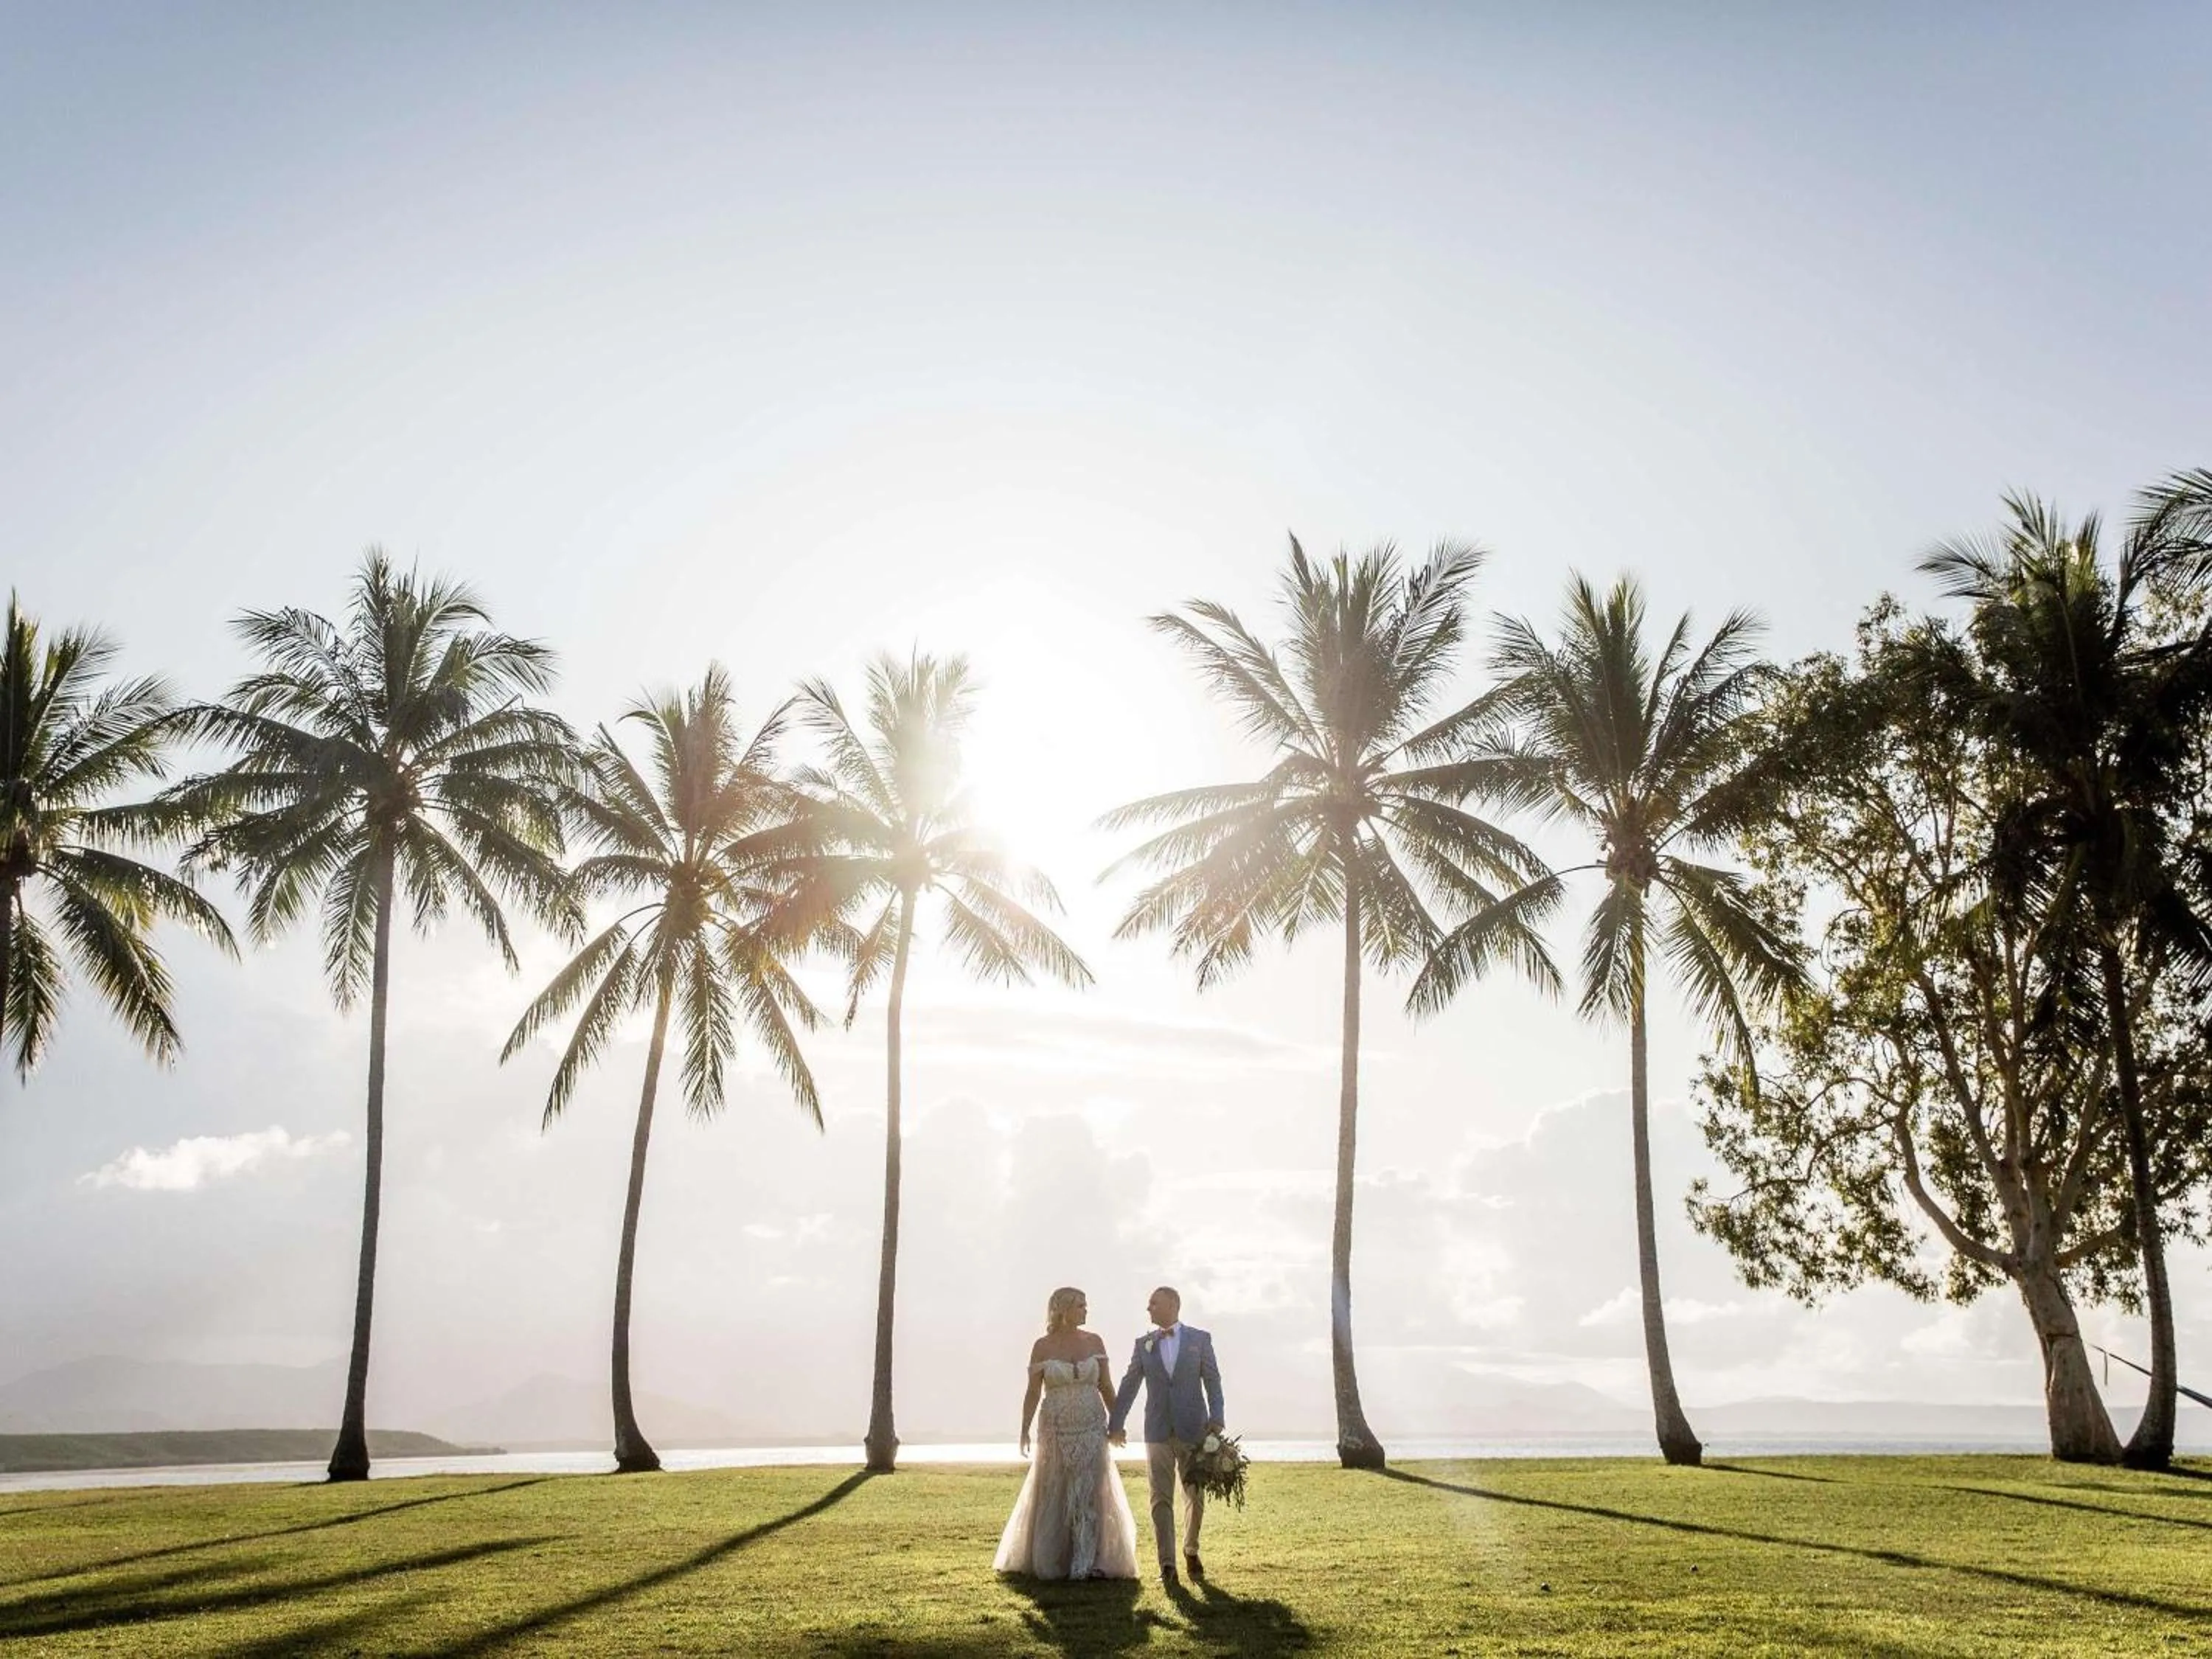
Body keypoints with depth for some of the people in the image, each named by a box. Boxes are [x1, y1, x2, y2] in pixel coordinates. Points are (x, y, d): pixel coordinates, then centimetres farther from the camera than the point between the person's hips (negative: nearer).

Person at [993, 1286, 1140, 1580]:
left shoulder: (1094, 1343, 4)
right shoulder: (1043, 1346, -3)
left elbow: (1105, 1387, 10)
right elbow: (1033, 1392, -2)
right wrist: (1024, 1431, -7)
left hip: (1091, 1429, 2)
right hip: (1055, 1429, -1)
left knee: (1088, 1492, -4)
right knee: (1054, 1496, 6)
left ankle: (1085, 1564, 1)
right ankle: (1049, 1563, 21)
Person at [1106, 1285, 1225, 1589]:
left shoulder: (1200, 1339, 3)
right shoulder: (1144, 1344, 8)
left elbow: (1213, 1382, 0)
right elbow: (1129, 1386, 10)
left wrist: (1216, 1420, -11)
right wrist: (1115, 1424, 10)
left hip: (1193, 1429, -1)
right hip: (1158, 1432, 1)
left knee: (1195, 1497, 8)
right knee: (1161, 1499, -5)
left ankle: (1190, 1551, 31)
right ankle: (1168, 1566, -6)